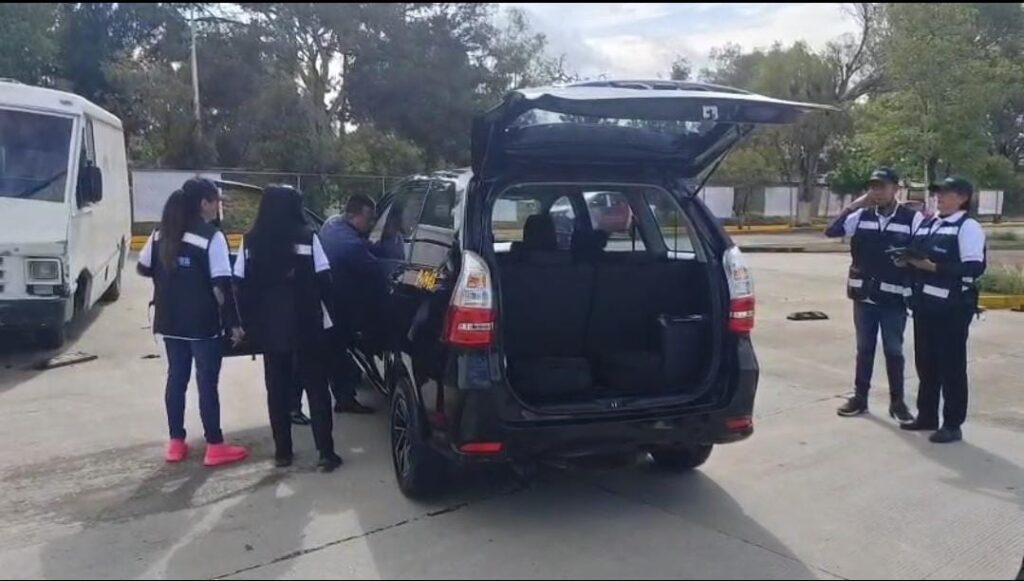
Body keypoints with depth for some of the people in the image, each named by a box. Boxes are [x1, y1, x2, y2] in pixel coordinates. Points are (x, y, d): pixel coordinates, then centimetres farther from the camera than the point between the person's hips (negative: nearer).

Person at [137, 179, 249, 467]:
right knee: (207, 382, 1)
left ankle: (176, 443, 22)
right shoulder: (212, 237, -14)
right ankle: (215, 446, 8)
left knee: (176, 378, 14)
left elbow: (144, 268, 13)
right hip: (203, 323, -6)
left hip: (170, 321, 6)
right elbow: (221, 286, -17)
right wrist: (234, 323, -11)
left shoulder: (161, 233, 5)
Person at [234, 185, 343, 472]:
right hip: (306, 325, -3)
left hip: (269, 327, 3)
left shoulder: (251, 241, 3)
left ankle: (282, 451, 15)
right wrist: (332, 315, -1)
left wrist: (248, 323, 8)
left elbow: (241, 286, 2)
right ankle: (326, 452, 0)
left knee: (277, 389, 12)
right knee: (316, 387, 3)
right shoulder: (307, 237, -7)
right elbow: (323, 281, -9)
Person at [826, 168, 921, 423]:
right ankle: (859, 398, 23)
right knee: (864, 348, 13)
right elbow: (832, 231, -6)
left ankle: (897, 402, 19)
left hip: (894, 297, -3)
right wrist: (854, 205, -11)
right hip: (864, 295, 3)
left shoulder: (913, 218, -5)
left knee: (893, 350, 6)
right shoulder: (861, 216, 3)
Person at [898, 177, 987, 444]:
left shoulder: (968, 226, -8)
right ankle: (926, 415, 29)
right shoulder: (926, 224, 15)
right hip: (925, 303, 7)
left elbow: (974, 268, -17)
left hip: (952, 306, -7)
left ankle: (952, 425, 11)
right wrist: (907, 260, 1)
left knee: (951, 364, 1)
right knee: (925, 362, 15)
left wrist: (934, 267, -21)